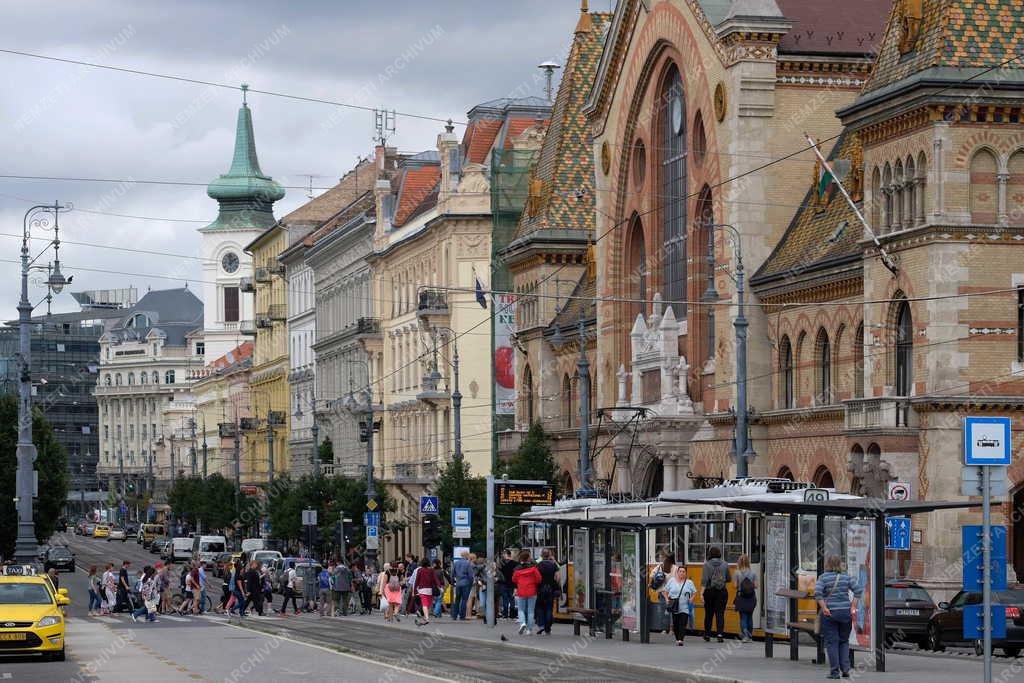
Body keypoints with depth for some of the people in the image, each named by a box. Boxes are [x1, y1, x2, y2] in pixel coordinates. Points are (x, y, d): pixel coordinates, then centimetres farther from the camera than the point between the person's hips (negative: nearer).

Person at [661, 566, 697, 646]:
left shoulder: (689, 583, 5)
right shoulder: (672, 581, 6)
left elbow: (694, 592, 12)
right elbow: (665, 590, 12)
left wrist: (691, 599, -5)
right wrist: (667, 599, -1)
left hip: (685, 608, -2)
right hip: (674, 608, 2)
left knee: (683, 625, -12)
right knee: (675, 624, 8)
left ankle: (680, 640, -19)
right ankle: (677, 639, 24)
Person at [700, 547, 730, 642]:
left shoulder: (707, 564, -5)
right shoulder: (725, 564, 1)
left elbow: (704, 579, -12)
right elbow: (728, 579, 7)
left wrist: (702, 592, -13)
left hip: (709, 591, -1)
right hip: (722, 591, 1)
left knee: (708, 614, 12)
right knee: (720, 614, 0)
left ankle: (707, 635, 22)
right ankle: (720, 634, -12)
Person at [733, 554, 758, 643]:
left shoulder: (737, 573, -7)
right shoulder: (753, 573, -3)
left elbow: (735, 585, -10)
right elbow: (755, 586, -4)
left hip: (741, 597, -2)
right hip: (751, 598, 2)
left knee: (743, 617, 1)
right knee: (749, 617, 16)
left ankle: (745, 635, -15)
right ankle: (749, 636, 22)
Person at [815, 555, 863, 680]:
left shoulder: (823, 577, -3)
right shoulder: (846, 577, 5)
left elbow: (817, 592, -17)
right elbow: (858, 590, -3)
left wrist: (824, 608, -13)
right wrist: (853, 606, -3)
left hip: (829, 613, -3)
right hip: (845, 612, 3)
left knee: (831, 642, 2)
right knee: (844, 641, 14)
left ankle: (834, 671, 0)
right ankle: (845, 669, 6)